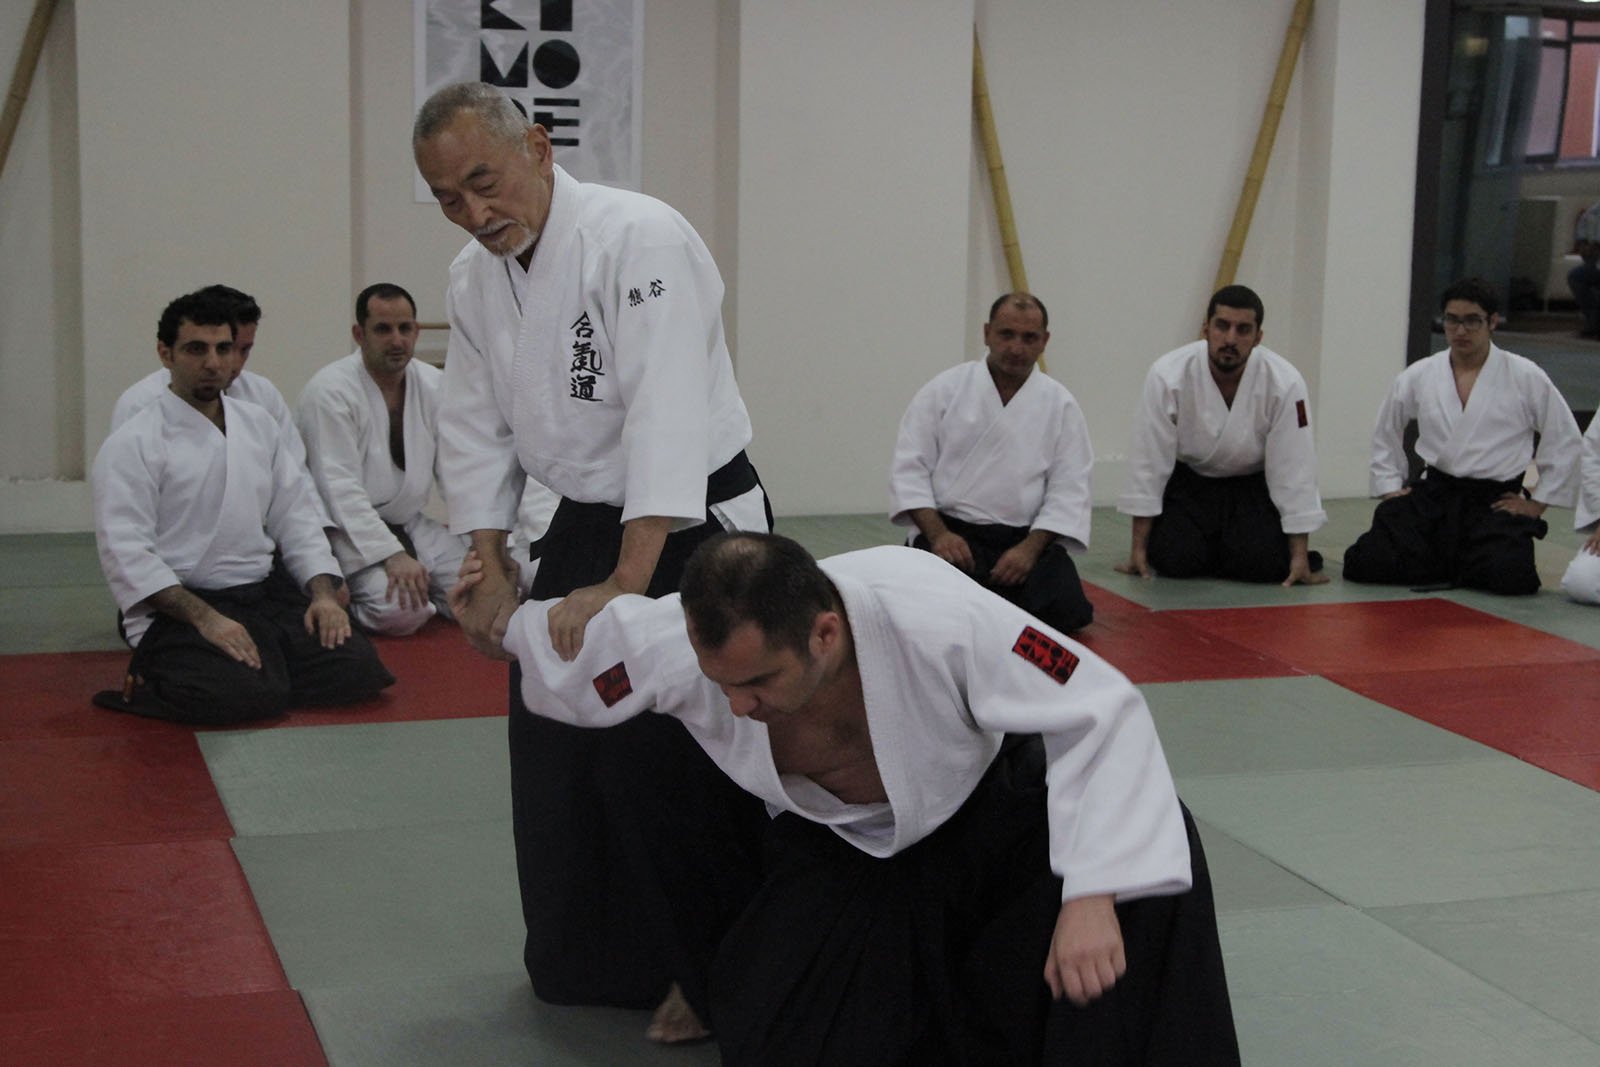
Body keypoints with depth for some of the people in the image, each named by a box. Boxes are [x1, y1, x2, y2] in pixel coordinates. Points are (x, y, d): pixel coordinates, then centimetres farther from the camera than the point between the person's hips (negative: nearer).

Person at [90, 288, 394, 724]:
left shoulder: (260, 425, 14)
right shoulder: (133, 444, -6)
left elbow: (296, 519, 15)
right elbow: (126, 553, -14)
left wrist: (323, 593, -1)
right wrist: (205, 618, -23)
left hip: (265, 597, 7)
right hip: (177, 608, -7)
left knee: (358, 671, -13)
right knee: (248, 695, -32)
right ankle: (153, 684, -4)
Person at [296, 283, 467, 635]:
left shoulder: (433, 384, 4)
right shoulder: (329, 391, -16)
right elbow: (339, 487, -21)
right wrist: (392, 555, -29)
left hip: (411, 523, 6)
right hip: (350, 531, -6)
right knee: (401, 609, -29)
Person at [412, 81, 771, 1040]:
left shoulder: (640, 240, -24)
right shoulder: (476, 280, 1)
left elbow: (668, 416, -31)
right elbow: (476, 430, 9)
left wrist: (625, 585, -35)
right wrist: (491, 573, 1)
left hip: (693, 526, -8)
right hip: (583, 525, 8)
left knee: (678, 762, -9)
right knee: (556, 745, 14)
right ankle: (590, 956, 33)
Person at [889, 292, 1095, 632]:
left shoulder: (1061, 405, 5)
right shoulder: (943, 390, 1)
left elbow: (1068, 490, 1)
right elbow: (909, 470, -1)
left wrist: (1030, 548, -13)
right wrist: (938, 534, -15)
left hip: (1026, 540, 2)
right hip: (952, 536, -2)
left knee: (1066, 610, -20)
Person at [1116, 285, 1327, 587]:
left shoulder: (1285, 383, -23)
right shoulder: (1167, 376, -24)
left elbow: (1294, 471, -17)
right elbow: (1148, 463, -17)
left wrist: (1299, 555, -17)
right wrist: (1138, 548, -13)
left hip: (1253, 486, 0)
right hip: (1188, 483, 0)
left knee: (1266, 563, -22)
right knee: (1176, 560, -21)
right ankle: (1201, 548, 17)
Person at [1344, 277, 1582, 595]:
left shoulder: (1526, 378, -3)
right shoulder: (1417, 377, 5)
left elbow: (1566, 441, 5)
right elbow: (1386, 436, 20)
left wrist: (1537, 503, 3)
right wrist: (1390, 488, 11)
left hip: (1495, 503, -2)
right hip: (1432, 497, 2)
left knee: (1509, 575, -29)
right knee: (1366, 563, -17)